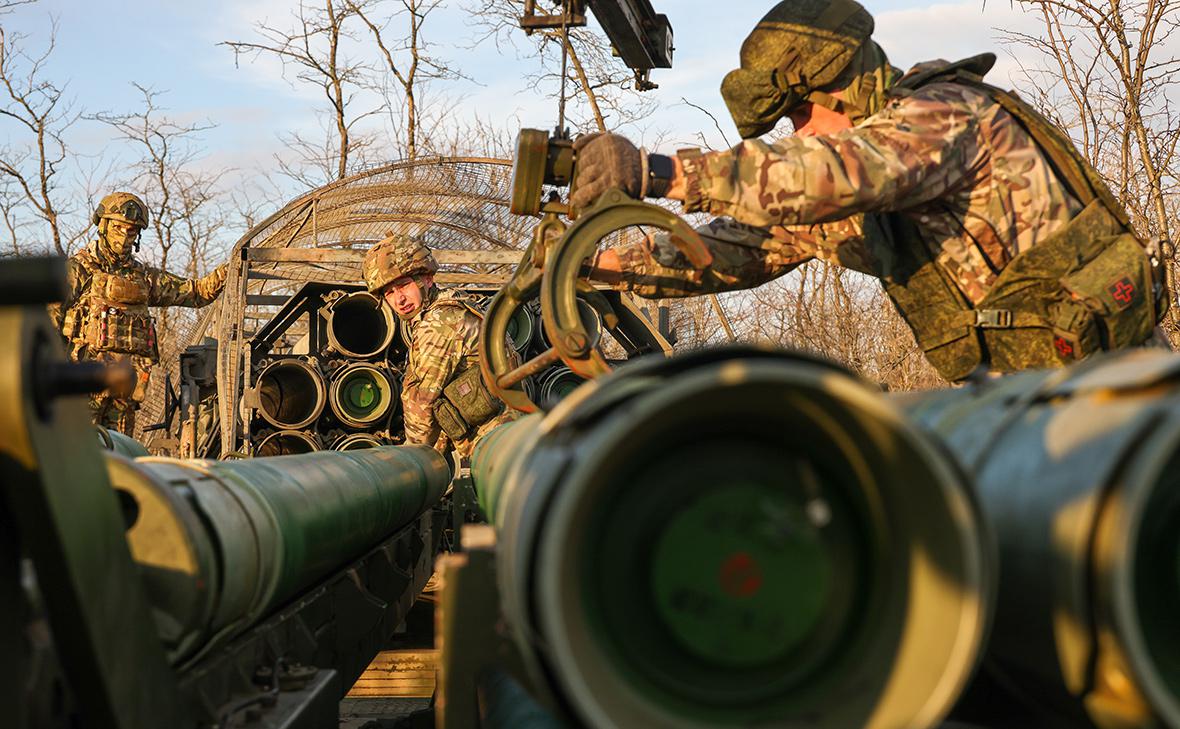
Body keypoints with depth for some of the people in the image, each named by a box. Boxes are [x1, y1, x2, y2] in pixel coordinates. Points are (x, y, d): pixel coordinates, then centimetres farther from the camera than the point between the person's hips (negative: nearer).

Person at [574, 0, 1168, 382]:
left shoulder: (944, 112, -16)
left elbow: (836, 175, -34)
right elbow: (744, 245, 12)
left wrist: (656, 172, -39)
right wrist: (599, 263, 3)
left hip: (1095, 370, -8)